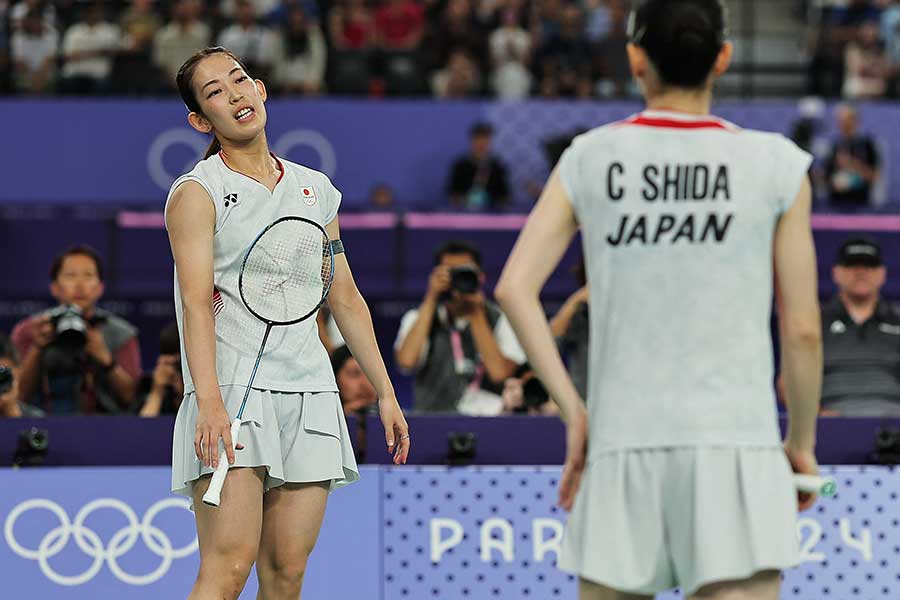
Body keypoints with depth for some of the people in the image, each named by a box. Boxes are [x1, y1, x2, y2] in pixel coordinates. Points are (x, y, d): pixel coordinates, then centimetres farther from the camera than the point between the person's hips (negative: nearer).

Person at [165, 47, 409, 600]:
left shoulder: (316, 190, 16)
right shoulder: (196, 194, 0)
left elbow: (345, 297, 22)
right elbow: (196, 302, -12)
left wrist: (386, 392, 18)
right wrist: (210, 404, -25)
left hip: (309, 397, 5)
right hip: (232, 394, -5)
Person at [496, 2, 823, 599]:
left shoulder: (589, 159, 6)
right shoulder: (775, 164, 1)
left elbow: (515, 287, -2)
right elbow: (802, 330, 1)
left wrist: (573, 412, 3)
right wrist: (802, 443, 14)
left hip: (621, 444, 2)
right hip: (735, 445, -2)